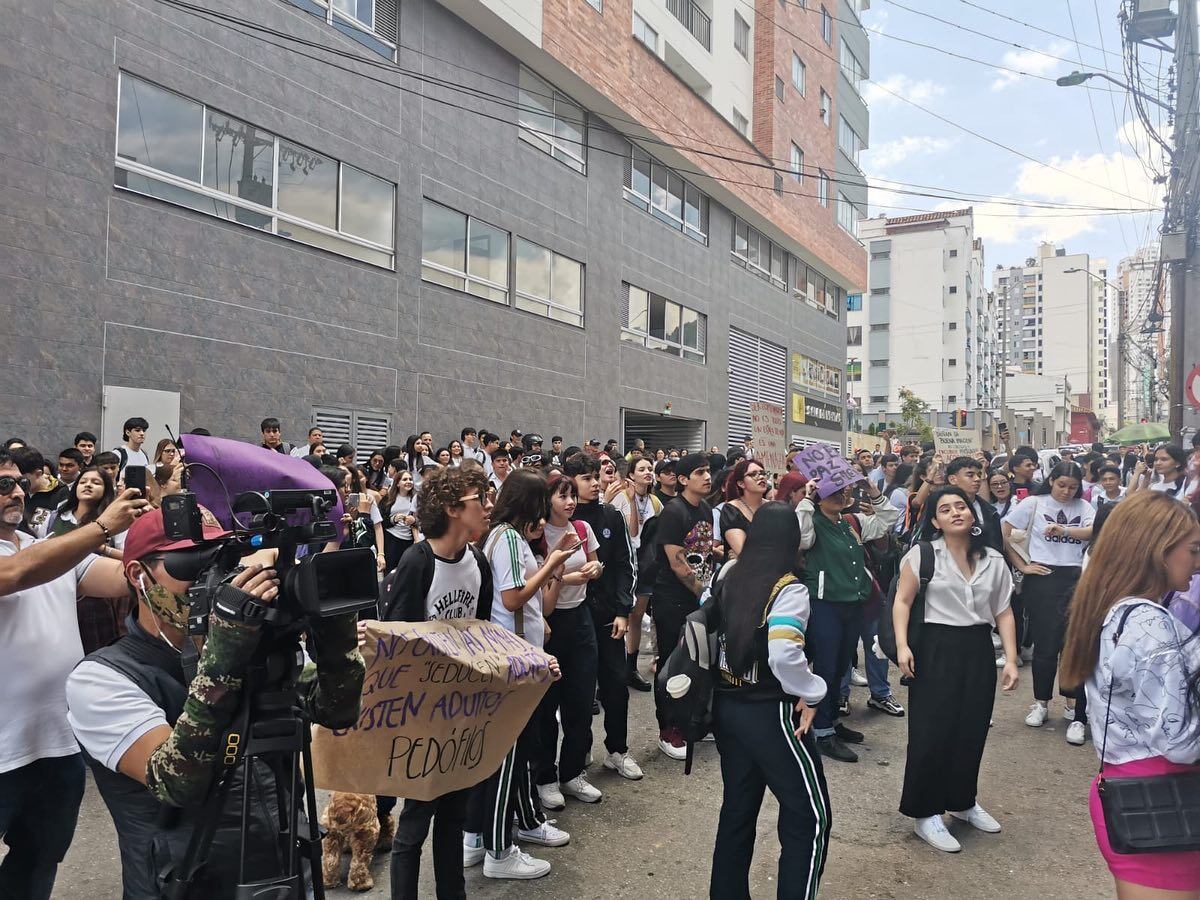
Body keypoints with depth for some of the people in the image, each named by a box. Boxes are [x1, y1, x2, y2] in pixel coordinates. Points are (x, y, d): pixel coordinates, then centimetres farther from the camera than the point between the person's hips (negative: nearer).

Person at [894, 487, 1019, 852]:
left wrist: (1011, 659, 1)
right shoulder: (923, 554, -6)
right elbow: (903, 602, -7)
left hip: (978, 650, 5)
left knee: (972, 731, 13)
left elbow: (1003, 613, 8)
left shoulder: (994, 560, 6)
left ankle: (962, 801, 34)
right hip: (936, 649, -4)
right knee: (932, 733, -1)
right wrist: (902, 645, -18)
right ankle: (925, 813, 11)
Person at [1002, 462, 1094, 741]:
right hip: (1042, 578, -2)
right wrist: (1022, 565, -2)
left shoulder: (1083, 507, 8)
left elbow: (1095, 530, -12)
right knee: (1046, 643, 3)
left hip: (1075, 579, 2)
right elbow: (1004, 534, 0)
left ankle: (1077, 713, 11)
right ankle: (1040, 703, 21)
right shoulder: (1034, 503, 1)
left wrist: (1063, 530, -26)